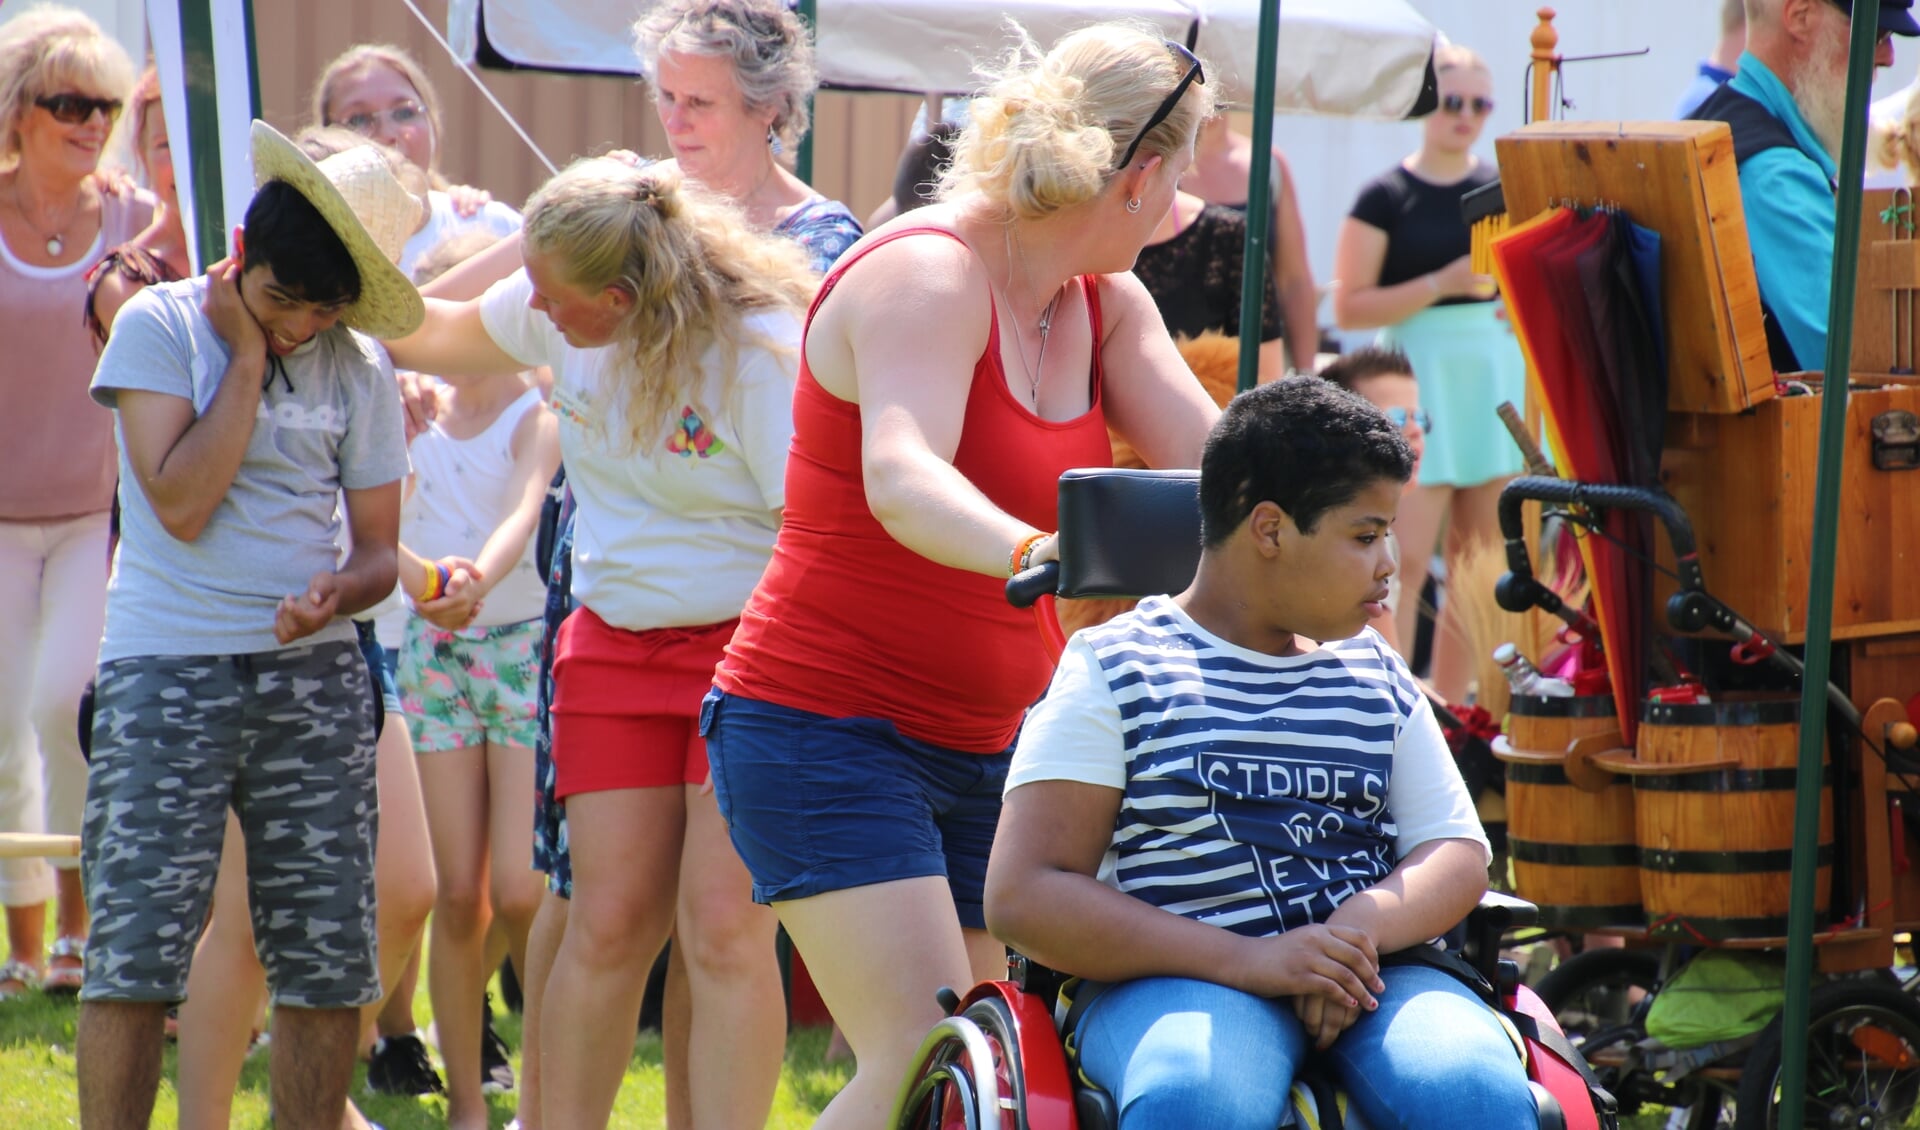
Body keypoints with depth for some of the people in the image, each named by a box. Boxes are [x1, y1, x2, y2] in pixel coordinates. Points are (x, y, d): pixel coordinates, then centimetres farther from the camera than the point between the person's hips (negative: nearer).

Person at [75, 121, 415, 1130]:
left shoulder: (360, 369, 8)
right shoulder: (160, 325, -2)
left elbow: (378, 545, 10)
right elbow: (181, 503, -12)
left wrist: (338, 592, -13)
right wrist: (247, 355, -9)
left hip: (314, 673, 3)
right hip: (168, 669, -3)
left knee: (328, 959, 1)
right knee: (135, 950, -9)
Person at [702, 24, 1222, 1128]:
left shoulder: (1106, 301, 10)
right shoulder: (926, 273, -16)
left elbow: (1205, 455, -6)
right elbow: (901, 478, -34)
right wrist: (1032, 553, -55)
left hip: (980, 746, 9)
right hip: (825, 727, -9)